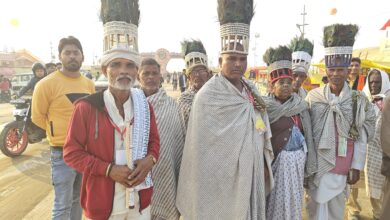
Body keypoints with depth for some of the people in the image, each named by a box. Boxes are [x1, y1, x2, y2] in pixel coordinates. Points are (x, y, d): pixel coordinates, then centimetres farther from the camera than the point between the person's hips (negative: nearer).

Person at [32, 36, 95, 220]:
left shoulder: (89, 84, 4)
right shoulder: (47, 83, -13)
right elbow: (37, 117, -5)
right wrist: (59, 132, 1)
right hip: (63, 152, -5)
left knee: (78, 199, 21)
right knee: (63, 205, 3)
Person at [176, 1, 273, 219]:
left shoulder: (251, 91, 5)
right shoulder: (208, 96, -16)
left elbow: (262, 132, 11)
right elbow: (201, 145, -14)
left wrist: (264, 165, 9)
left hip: (252, 173, 6)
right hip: (224, 176, -6)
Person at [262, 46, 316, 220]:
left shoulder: (301, 106, 4)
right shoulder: (265, 107, -10)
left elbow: (308, 135, 8)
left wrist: (308, 163, 7)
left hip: (297, 161, 5)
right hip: (277, 161, -4)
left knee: (294, 201, 17)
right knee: (277, 202, 7)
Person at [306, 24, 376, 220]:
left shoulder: (359, 100, -3)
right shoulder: (313, 96, -4)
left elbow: (362, 137, -1)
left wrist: (356, 167, -3)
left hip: (343, 165, 1)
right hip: (318, 162, 0)